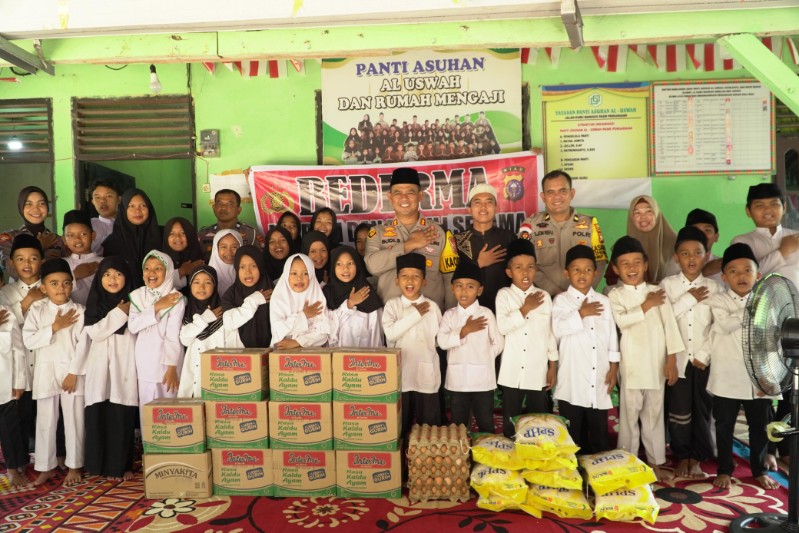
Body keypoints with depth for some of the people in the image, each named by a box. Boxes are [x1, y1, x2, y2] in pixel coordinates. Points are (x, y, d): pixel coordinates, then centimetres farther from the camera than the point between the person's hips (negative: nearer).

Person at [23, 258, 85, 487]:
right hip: (45, 372, 2)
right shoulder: (36, 310, 2)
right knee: (45, 421, 11)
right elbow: (28, 340, -7)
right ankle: (46, 466, 24)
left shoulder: (79, 311, -5)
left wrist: (73, 372, -13)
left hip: (72, 372, -2)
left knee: (74, 420, 5)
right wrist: (55, 327, -15)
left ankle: (74, 466, 18)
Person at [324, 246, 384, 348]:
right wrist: (349, 304, -7)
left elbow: (376, 329, 0)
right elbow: (326, 328, -5)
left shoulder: (368, 293, 1)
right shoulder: (327, 292, 3)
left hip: (364, 351, -1)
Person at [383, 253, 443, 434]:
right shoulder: (392, 305, -3)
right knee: (399, 424, 12)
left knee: (429, 424, 10)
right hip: (400, 372, 0)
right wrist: (416, 315, -15)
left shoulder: (432, 306, -1)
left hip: (426, 373, 0)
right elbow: (391, 333, -18)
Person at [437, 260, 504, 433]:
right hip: (457, 378, 2)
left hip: (482, 378, -2)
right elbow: (442, 341, -11)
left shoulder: (486, 313, -4)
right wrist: (465, 330, -17)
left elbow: (498, 343, 1)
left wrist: (484, 359, 2)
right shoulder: (449, 315, 2)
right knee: (458, 423, 15)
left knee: (486, 424, 10)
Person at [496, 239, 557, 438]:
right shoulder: (504, 295, -2)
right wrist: (525, 309, -15)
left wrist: (553, 365, 6)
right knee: (511, 421, 11)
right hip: (512, 371, -1)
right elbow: (502, 326, -16)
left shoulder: (544, 296, 2)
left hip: (538, 371, 1)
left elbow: (550, 332, 6)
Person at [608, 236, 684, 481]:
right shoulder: (615, 294, -1)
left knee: (654, 413, 12)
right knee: (630, 413, 6)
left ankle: (655, 461, 24)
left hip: (657, 364, 2)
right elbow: (622, 320, -19)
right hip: (631, 365, -2)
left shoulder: (657, 291, 3)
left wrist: (672, 360, -4)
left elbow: (669, 325, 0)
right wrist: (646, 305, -13)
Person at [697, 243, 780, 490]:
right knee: (724, 426, 10)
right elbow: (724, 325, -22)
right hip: (726, 379, -2)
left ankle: (759, 470, 34)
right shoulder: (717, 300, -2)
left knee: (760, 427, 15)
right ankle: (724, 470, 26)